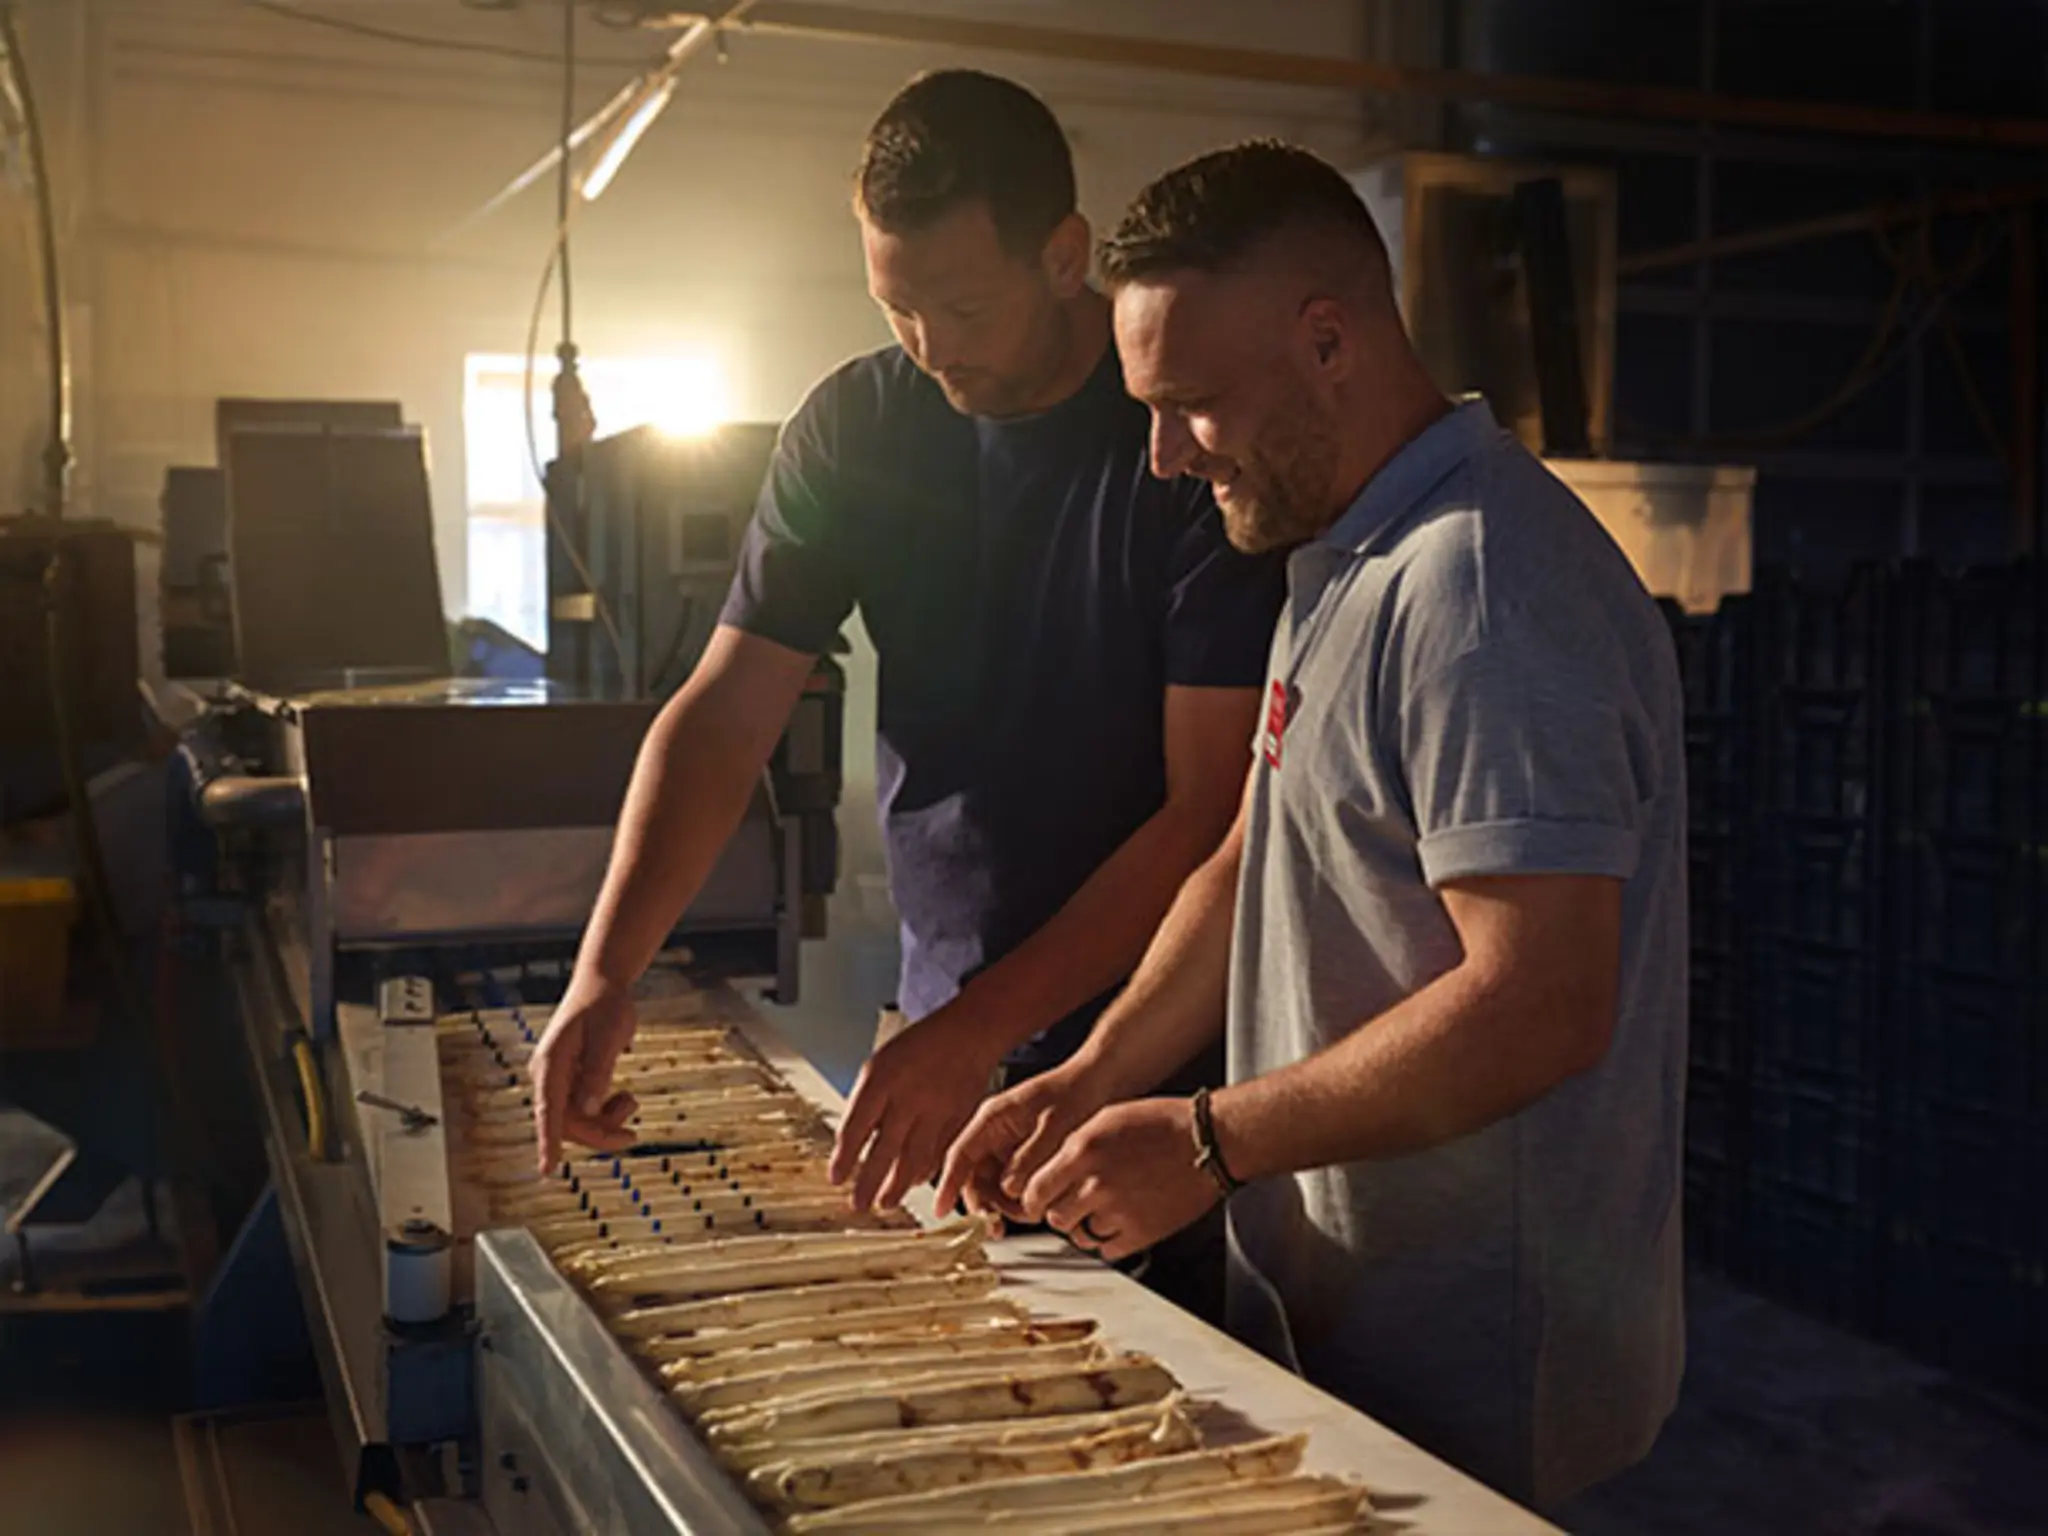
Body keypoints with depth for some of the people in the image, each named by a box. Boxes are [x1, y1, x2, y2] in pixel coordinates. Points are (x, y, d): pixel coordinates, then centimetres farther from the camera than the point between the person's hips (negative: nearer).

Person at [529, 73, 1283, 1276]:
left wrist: (979, 1030, -21)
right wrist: (604, 974, -14)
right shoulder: (857, 428, -1)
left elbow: (1212, 811, -17)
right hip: (950, 1042, 4)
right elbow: (725, 713, -1)